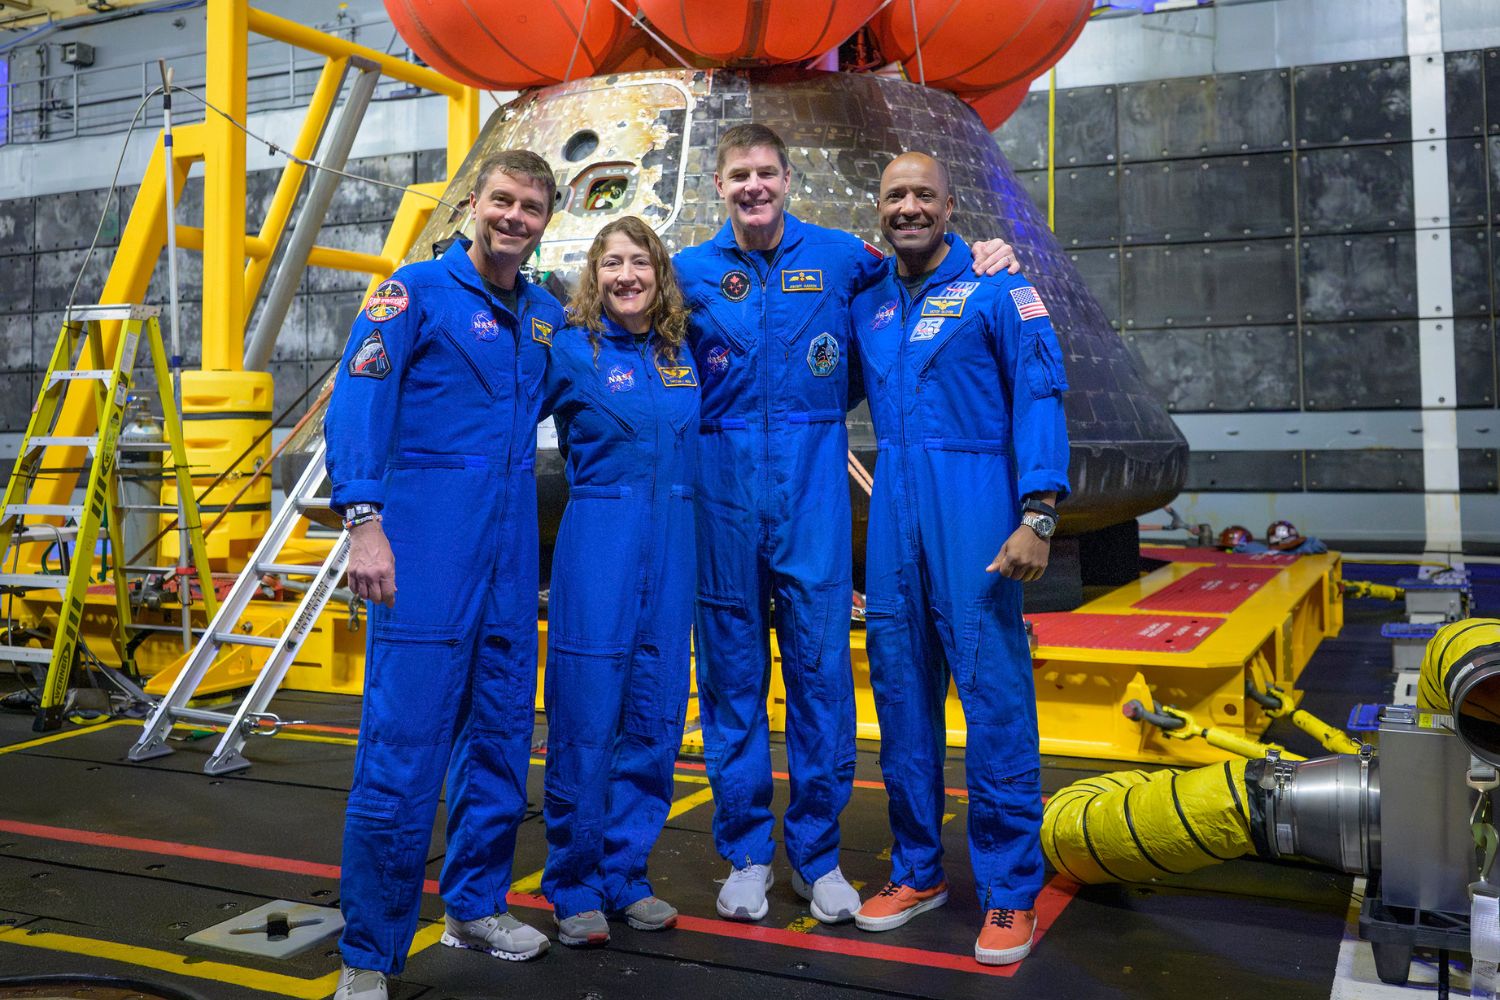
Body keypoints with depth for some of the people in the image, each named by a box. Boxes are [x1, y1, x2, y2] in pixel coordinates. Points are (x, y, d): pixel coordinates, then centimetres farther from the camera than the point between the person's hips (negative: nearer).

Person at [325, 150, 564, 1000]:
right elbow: (359, 403, -11)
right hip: (427, 532, -6)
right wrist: (364, 522, -21)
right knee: (405, 739, -7)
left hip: (511, 540, 6)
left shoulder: (546, 314, 15)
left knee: (503, 729, 12)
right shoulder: (418, 290, -2)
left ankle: (476, 905, 28)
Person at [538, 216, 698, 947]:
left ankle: (625, 874, 22)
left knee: (654, 717, 8)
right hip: (598, 542, -4)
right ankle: (574, 887, 13)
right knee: (585, 718, -2)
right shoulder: (570, 351, -1)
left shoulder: (685, 353, 11)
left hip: (672, 544, 5)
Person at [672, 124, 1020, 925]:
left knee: (820, 668, 1)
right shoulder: (691, 273, 6)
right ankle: (746, 854, 20)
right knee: (731, 676, 6)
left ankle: (817, 855, 17)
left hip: (813, 490, 0)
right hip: (723, 490, 1)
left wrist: (983, 258, 5)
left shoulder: (839, 255, 5)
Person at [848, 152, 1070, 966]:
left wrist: (1037, 515, -17)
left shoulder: (996, 292, 0)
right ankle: (918, 869, 23)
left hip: (972, 504, -5)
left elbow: (1040, 400, -7)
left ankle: (1010, 893, 7)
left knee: (994, 692, -5)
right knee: (900, 687, 9)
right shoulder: (867, 306, 15)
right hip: (892, 507, 5)